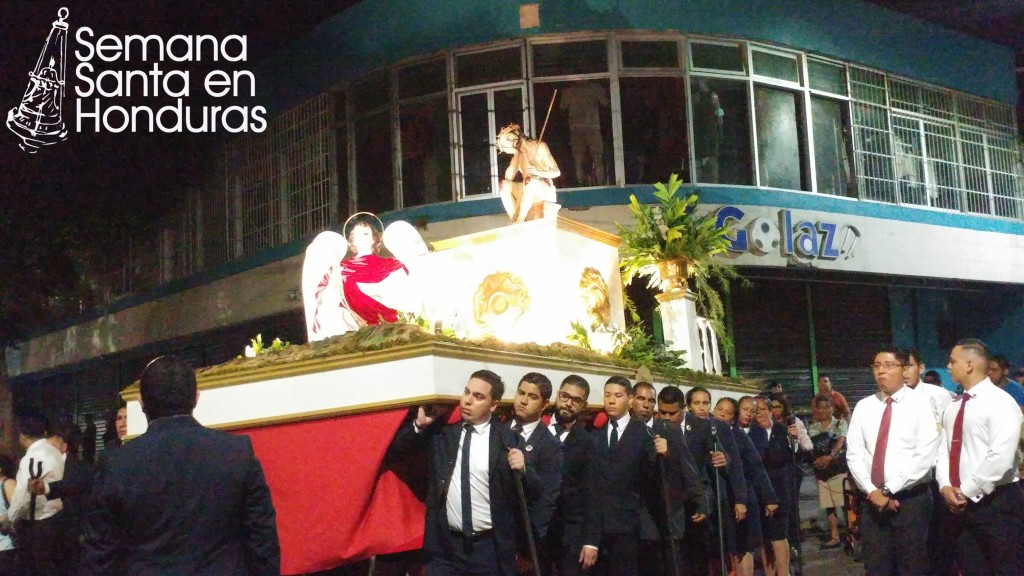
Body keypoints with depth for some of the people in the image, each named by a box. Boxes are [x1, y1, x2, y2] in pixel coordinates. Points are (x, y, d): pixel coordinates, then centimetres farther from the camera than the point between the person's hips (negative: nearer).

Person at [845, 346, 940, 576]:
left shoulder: (919, 405, -4)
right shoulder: (863, 407, 7)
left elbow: (925, 455, -13)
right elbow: (854, 455, 3)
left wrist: (889, 491, -15)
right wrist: (872, 491, -11)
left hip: (911, 500, -3)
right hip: (873, 500, 3)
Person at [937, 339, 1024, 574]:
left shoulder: (1000, 402, -11)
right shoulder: (954, 408, 13)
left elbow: (1001, 457, -20)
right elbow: (944, 450, 12)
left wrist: (967, 491, -15)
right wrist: (945, 486, -6)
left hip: (997, 504, -7)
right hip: (961, 505, 7)